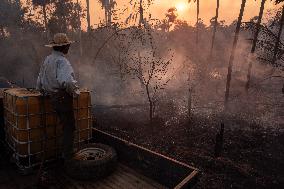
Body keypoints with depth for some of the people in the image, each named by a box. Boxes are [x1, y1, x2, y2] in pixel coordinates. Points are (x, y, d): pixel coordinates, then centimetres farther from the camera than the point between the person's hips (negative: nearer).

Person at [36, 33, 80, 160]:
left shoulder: (47, 60, 11)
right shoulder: (61, 61, -18)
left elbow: (39, 84, 17)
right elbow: (66, 81, -37)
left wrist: (48, 94, 27)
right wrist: (75, 91, -20)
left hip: (53, 98, 9)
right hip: (63, 98, -9)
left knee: (66, 125, 23)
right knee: (69, 127, 5)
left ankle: (66, 153, 35)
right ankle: (67, 155, 15)